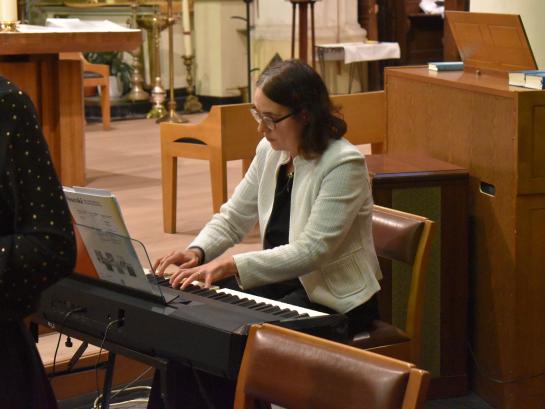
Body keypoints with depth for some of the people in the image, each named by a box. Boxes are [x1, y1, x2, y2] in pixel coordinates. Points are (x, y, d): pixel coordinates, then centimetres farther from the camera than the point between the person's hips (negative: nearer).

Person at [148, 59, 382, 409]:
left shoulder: (344, 164, -20)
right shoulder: (270, 152, 2)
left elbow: (311, 251, -27)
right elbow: (232, 218, 10)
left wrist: (233, 265, -34)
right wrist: (197, 252, -11)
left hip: (335, 299, -7)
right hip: (282, 279, 8)